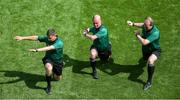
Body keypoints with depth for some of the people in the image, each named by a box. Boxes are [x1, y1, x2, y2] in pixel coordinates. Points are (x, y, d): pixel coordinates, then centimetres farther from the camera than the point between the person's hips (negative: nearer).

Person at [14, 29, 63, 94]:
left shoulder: (59, 43, -31)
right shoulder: (46, 38, -16)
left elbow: (49, 48, -44)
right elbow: (35, 37, -11)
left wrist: (37, 50, -54)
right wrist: (22, 38, -14)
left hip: (58, 61, -1)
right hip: (48, 59, 1)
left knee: (58, 78, 13)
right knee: (49, 68, -36)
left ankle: (54, 71, 47)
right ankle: (49, 86, -15)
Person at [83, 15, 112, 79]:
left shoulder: (103, 30, -35)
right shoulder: (94, 28, -13)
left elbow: (93, 38, -42)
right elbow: (89, 29, 14)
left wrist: (85, 34, -26)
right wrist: (87, 30, -8)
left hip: (105, 49, -2)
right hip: (96, 47, 2)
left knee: (104, 61, 23)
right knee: (93, 54, -34)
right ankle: (94, 71, -16)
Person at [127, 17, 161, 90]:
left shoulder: (155, 33, -41)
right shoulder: (145, 26, -21)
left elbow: (144, 42, -48)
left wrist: (137, 35, -32)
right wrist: (133, 24, -10)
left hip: (154, 51, -7)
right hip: (145, 49, 7)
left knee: (150, 61, -37)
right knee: (146, 59, 36)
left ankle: (149, 82, -24)